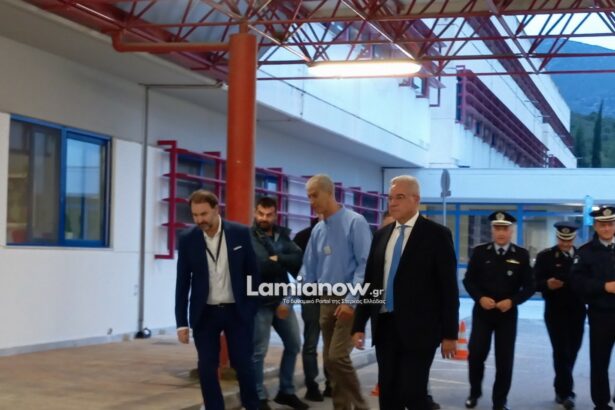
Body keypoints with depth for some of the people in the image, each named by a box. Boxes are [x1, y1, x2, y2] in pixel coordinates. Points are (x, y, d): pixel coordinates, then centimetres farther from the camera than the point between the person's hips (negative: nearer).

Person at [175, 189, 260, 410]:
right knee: (207, 368, 0)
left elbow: (252, 272, 2)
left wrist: (252, 307, -1)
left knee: (243, 363, 3)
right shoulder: (187, 239, -5)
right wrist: (182, 322, -3)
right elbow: (182, 283, -1)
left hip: (237, 311, -1)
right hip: (204, 313, 1)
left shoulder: (241, 233, -6)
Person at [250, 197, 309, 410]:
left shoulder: (282, 235, 8)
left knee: (294, 345, 15)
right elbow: (261, 266, -22)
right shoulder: (249, 237, -9)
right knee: (259, 351, -2)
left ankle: (286, 391, 29)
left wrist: (277, 259, -20)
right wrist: (285, 262, -11)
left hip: (282, 299, 7)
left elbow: (299, 259, -7)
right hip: (260, 302, -7)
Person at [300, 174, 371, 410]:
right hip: (326, 301, 7)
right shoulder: (318, 230, 10)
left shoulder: (355, 222, -10)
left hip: (350, 301, -7)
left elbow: (365, 264, -15)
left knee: (337, 357, -15)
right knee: (329, 359, 8)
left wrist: (351, 300, -18)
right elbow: (309, 269, 14)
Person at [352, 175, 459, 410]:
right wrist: (359, 325, 9)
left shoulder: (436, 234, -4)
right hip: (385, 326, 5)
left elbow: (448, 287, -6)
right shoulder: (381, 235, 12)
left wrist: (449, 333, -9)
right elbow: (370, 282, 14)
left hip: (418, 329, -5)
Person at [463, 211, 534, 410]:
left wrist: (512, 301, -16)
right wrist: (480, 298, -14)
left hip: (507, 314, 0)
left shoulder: (521, 255, 0)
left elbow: (529, 287, 0)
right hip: (482, 311, 0)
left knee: (504, 359, 1)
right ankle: (474, 392, 19)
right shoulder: (480, 252, 1)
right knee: (476, 354, -6)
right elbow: (468, 280, 3)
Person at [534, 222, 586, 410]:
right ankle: (566, 392, -1)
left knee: (572, 351, 10)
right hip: (556, 311, -3)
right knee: (561, 351, -7)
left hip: (577, 311, 3)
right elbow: (535, 282, -6)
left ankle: (560, 388, 26)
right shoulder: (545, 256, -1)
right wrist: (547, 284, -26)